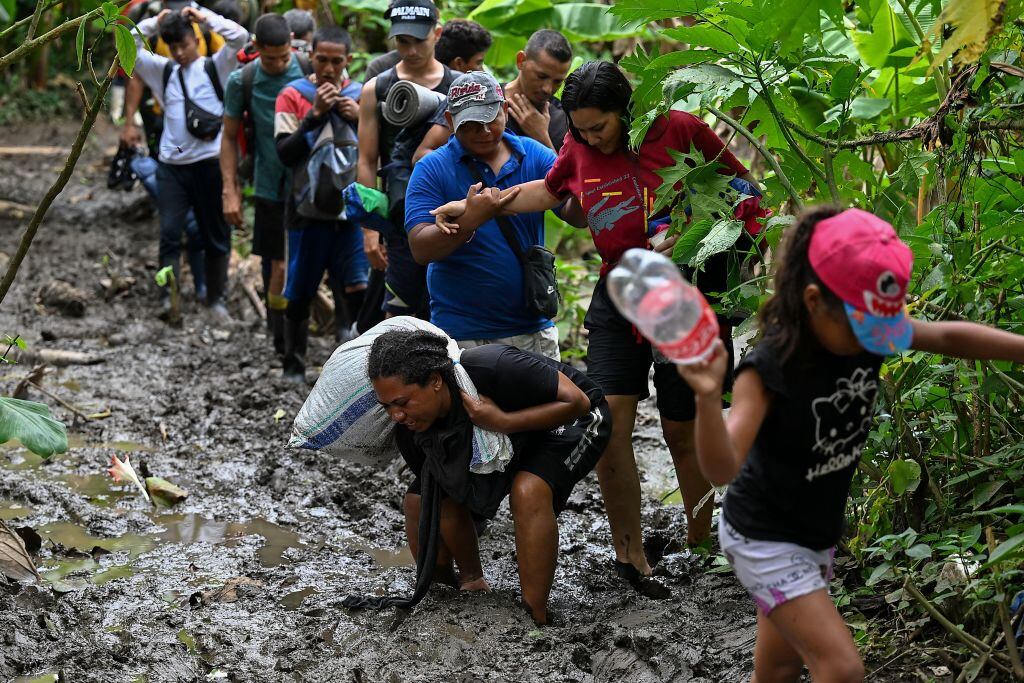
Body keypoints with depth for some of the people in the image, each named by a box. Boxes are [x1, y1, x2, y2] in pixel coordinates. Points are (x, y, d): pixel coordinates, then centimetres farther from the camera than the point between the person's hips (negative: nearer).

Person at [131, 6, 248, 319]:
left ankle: (216, 298, 21)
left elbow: (240, 36, -10)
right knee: (169, 232, -8)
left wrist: (205, 17, -6)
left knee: (216, 235, 8)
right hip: (171, 164, 2)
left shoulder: (215, 68, 2)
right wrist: (153, 23, 2)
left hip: (209, 162, -2)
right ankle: (169, 296, -8)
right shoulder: (163, 71, 10)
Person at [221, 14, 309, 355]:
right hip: (270, 187, 1)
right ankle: (282, 344, 14)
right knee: (278, 267, 4)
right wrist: (230, 192, 0)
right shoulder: (242, 81, -2)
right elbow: (229, 137, 6)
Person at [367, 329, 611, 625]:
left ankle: (535, 620, -25)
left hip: (572, 421, -6)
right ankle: (471, 583, 19)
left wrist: (503, 422, -40)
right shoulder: (410, 426, -20)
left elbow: (576, 401, -30)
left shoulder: (492, 368, -39)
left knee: (527, 490, -34)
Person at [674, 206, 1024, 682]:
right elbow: (722, 469, -40)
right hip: (764, 539, -7)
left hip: (819, 531, 7)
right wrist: (708, 397, -58)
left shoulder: (867, 329, -12)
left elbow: (949, 338, 1)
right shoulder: (770, 368, -30)